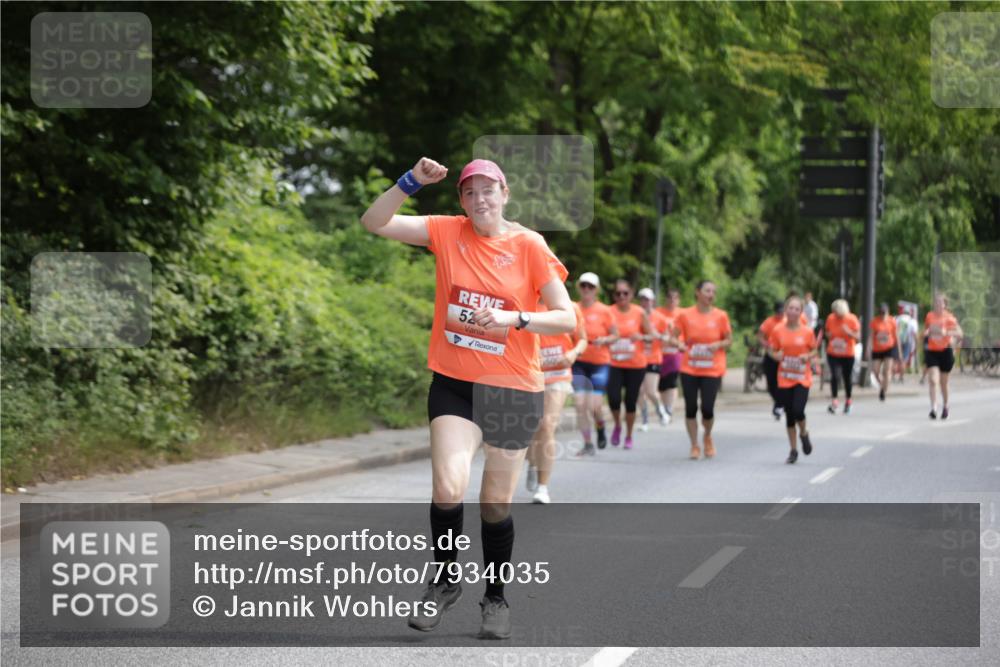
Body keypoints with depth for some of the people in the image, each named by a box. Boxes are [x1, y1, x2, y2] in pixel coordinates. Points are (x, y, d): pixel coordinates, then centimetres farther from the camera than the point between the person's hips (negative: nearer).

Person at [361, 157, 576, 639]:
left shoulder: (529, 246, -6)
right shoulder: (447, 232, 1)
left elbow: (566, 318, -9)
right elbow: (374, 223, -4)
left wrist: (513, 319, -24)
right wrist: (412, 182, -16)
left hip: (514, 388, -1)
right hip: (454, 383, 1)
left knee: (496, 505, 7)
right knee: (448, 488, -18)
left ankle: (496, 599, 27)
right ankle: (445, 580, 6)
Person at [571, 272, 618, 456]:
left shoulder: (604, 311, -4)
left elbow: (615, 335, 3)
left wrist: (604, 340, -17)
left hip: (599, 363, -2)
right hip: (578, 362, 2)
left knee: (594, 405, -8)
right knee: (580, 404, -6)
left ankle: (600, 428, 27)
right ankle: (587, 444, 7)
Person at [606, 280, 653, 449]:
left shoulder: (640, 313, -1)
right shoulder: (609, 312, -1)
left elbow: (651, 336, 3)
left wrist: (642, 337, -18)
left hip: (636, 365, 0)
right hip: (614, 364, 0)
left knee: (631, 401, 5)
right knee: (613, 398, -14)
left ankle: (629, 437, 22)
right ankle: (617, 426, 16)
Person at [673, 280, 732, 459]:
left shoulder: (721, 316, -1)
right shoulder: (685, 315, -2)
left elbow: (729, 340, 7)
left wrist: (718, 345, -14)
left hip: (712, 371, -1)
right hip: (689, 370, 1)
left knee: (707, 409, -7)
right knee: (690, 408, 3)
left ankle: (708, 437, 24)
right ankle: (694, 446, 17)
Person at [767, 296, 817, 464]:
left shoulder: (807, 332, -4)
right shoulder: (777, 331, -2)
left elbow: (814, 350, 7)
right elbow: (771, 350, 7)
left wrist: (808, 356, -14)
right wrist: (776, 355, -15)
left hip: (803, 379, -2)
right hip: (784, 379, 2)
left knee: (798, 411, -17)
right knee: (789, 415, 6)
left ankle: (804, 434, 16)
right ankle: (793, 450, 19)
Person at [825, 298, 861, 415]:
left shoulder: (852, 320, -10)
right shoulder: (830, 318, -4)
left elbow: (858, 337, -11)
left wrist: (849, 332, -29)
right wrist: (828, 335, -10)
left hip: (848, 355, -1)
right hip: (833, 354, 1)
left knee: (847, 378, 10)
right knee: (835, 376, -18)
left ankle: (848, 402, 29)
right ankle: (834, 402, -21)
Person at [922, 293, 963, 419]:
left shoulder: (949, 317, -5)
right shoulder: (929, 316, 4)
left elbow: (959, 333, -11)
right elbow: (925, 332, 19)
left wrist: (946, 332, -26)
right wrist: (925, 333, -5)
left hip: (945, 351, -1)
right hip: (931, 351, 1)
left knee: (943, 382, 10)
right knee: (933, 380, -14)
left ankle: (945, 407, 31)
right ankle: (933, 408, -18)